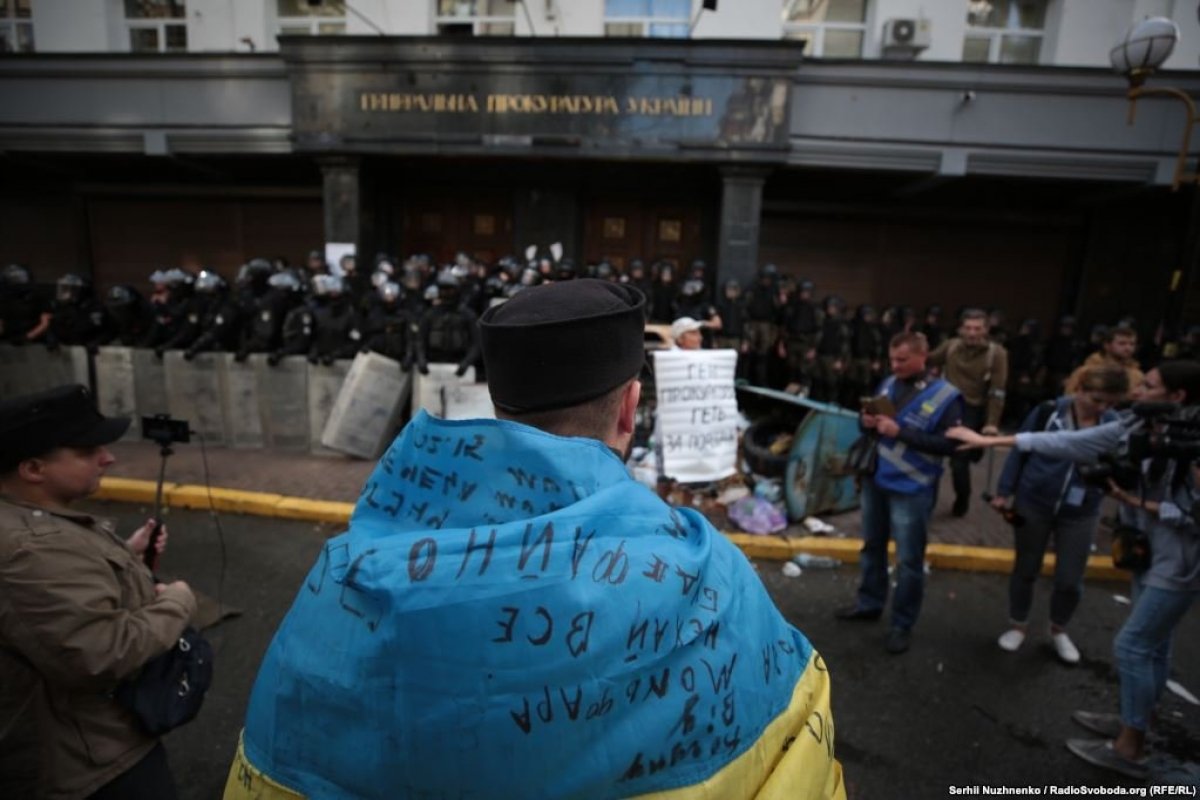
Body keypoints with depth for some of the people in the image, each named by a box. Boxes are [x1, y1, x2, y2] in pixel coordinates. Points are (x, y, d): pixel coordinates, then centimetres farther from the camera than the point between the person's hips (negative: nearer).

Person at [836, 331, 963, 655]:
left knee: (909, 560, 7)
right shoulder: (889, 383, 3)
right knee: (872, 546, 19)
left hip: (911, 490, -5)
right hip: (875, 480, 6)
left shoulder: (946, 396, -12)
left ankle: (903, 625, 23)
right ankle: (870, 603, 38)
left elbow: (949, 444, -18)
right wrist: (866, 421, -10)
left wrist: (900, 432, -24)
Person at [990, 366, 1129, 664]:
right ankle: (1018, 626, 33)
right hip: (1033, 505, -1)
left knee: (1070, 580, 8)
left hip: (1080, 515, 2)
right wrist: (1004, 492, -4)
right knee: (1025, 570, 12)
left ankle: (1058, 631, 35)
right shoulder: (1048, 412, -13)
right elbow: (1019, 451, -5)